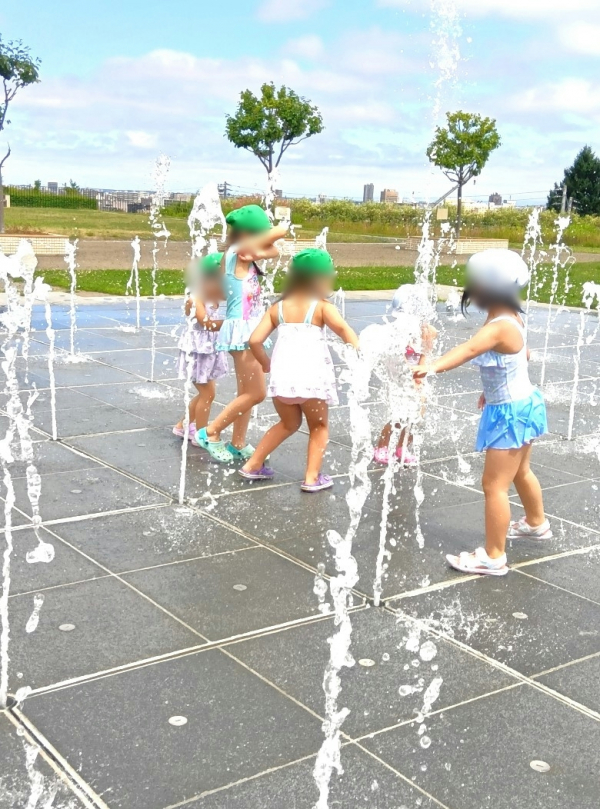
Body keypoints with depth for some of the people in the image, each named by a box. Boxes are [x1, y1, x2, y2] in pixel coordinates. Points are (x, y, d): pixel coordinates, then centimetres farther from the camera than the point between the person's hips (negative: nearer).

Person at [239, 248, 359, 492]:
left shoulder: (277, 308, 12)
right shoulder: (322, 306, 1)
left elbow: (255, 340, 5)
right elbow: (342, 328, -18)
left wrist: (266, 364, 20)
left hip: (281, 377, 4)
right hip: (312, 378, -4)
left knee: (288, 424, 28)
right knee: (318, 427, 20)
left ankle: (253, 465, 30)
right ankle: (312, 477, 11)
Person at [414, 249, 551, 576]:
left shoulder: (499, 326, -28)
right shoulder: (511, 318, 1)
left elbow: (470, 348, -48)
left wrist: (434, 366, -63)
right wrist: (494, 388, 21)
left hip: (510, 413, -11)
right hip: (521, 406, 11)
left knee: (494, 485, -5)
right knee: (520, 473, 30)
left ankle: (493, 557, 4)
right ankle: (536, 524, 52)